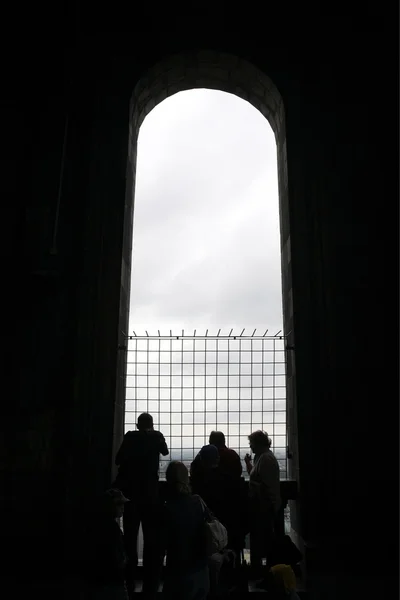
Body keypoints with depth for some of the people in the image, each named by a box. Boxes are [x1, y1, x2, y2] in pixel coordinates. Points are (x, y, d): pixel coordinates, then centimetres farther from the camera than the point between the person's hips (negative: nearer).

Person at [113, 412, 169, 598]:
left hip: (130, 492, 1)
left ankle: (128, 585, 12)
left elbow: (118, 460, 4)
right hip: (150, 493, -1)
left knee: (130, 538, 8)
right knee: (152, 539, 6)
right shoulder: (156, 436, 1)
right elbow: (165, 451, 21)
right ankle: (150, 586, 7)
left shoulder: (130, 437, 0)